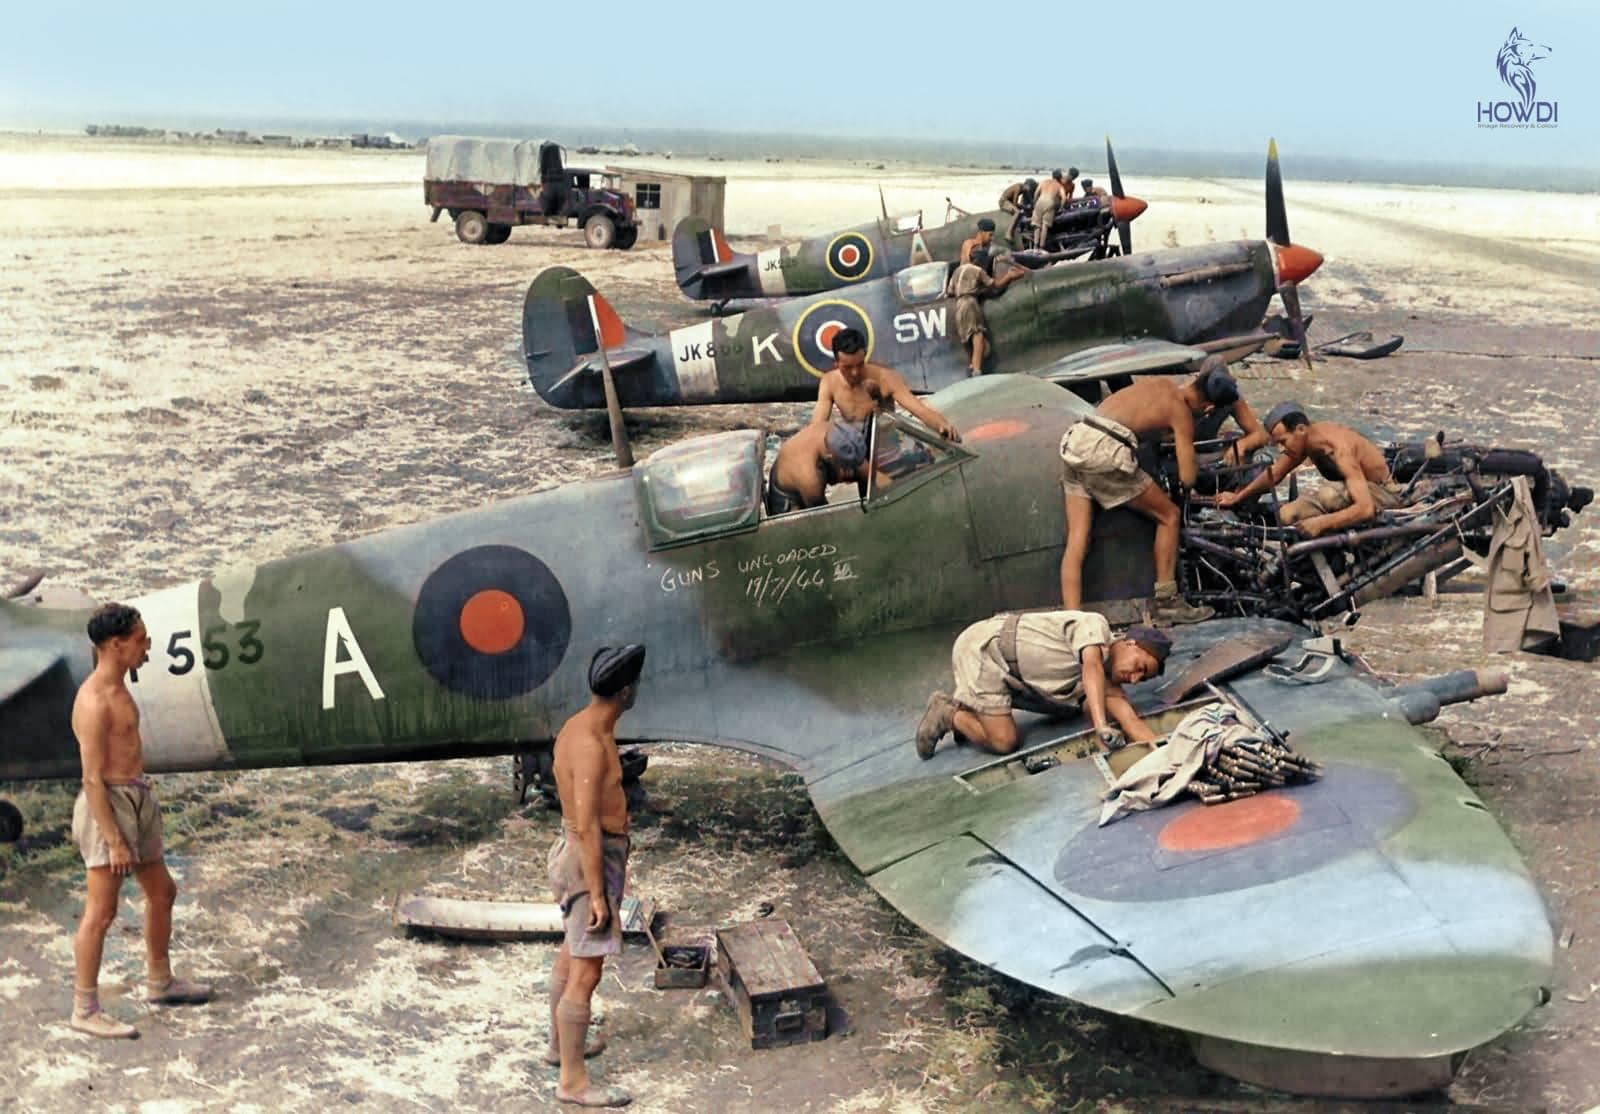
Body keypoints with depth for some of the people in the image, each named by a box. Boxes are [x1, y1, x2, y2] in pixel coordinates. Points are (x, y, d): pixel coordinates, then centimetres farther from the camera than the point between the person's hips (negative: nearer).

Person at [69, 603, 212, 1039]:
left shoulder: (118, 688, 10)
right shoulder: (94, 702, -20)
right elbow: (92, 778, -21)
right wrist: (114, 841, -21)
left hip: (137, 799, 10)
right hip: (108, 805, -10)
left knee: (162, 892, 19)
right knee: (101, 912, -4)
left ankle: (159, 984, 34)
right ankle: (85, 1010, 6)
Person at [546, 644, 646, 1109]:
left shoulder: (579, 726, 4)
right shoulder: (591, 744, -27)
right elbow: (587, 825, -28)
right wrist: (598, 893, -24)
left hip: (579, 851, 10)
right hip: (592, 862, -10)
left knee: (571, 953, 25)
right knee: (585, 974, -2)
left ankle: (561, 1043, 42)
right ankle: (573, 1081, 6)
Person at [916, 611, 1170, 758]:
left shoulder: (1107, 680, 7)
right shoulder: (1094, 625, -15)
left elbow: (1129, 720, -6)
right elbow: (1092, 668, -33)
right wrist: (1102, 727, -45)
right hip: (981, 648, -9)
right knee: (1003, 741, -12)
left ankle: (963, 708, 18)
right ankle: (947, 715, 8)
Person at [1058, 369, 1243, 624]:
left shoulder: (1158, 382, 20)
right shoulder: (1181, 412, 3)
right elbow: (1187, 478, 2)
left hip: (1074, 441, 7)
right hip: (1106, 451, -7)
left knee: (1077, 539, 5)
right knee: (1169, 516, 10)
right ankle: (1166, 603, 14)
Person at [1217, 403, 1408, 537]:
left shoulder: (1340, 450, -33)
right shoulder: (1305, 438, -9)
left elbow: (1365, 509, -42)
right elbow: (1274, 474, 10)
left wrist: (1321, 523, -50)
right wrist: (1238, 497, 12)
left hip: (1383, 492, -8)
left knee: (1329, 495, -37)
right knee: (1287, 515, -9)